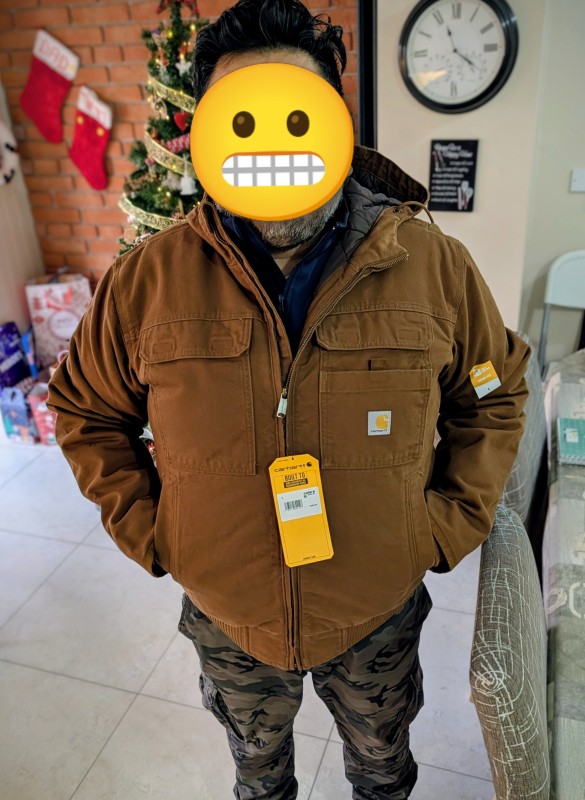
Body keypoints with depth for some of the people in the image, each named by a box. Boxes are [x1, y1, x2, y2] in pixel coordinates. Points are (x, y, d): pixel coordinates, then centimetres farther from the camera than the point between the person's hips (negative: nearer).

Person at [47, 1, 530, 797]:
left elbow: (493, 397, -1)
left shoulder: (436, 266, -16)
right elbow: (85, 407, -1)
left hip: (378, 612, 0)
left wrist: (449, 526, -7)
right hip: (227, 617, 1)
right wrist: (145, 528, -8)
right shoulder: (149, 277, -16)